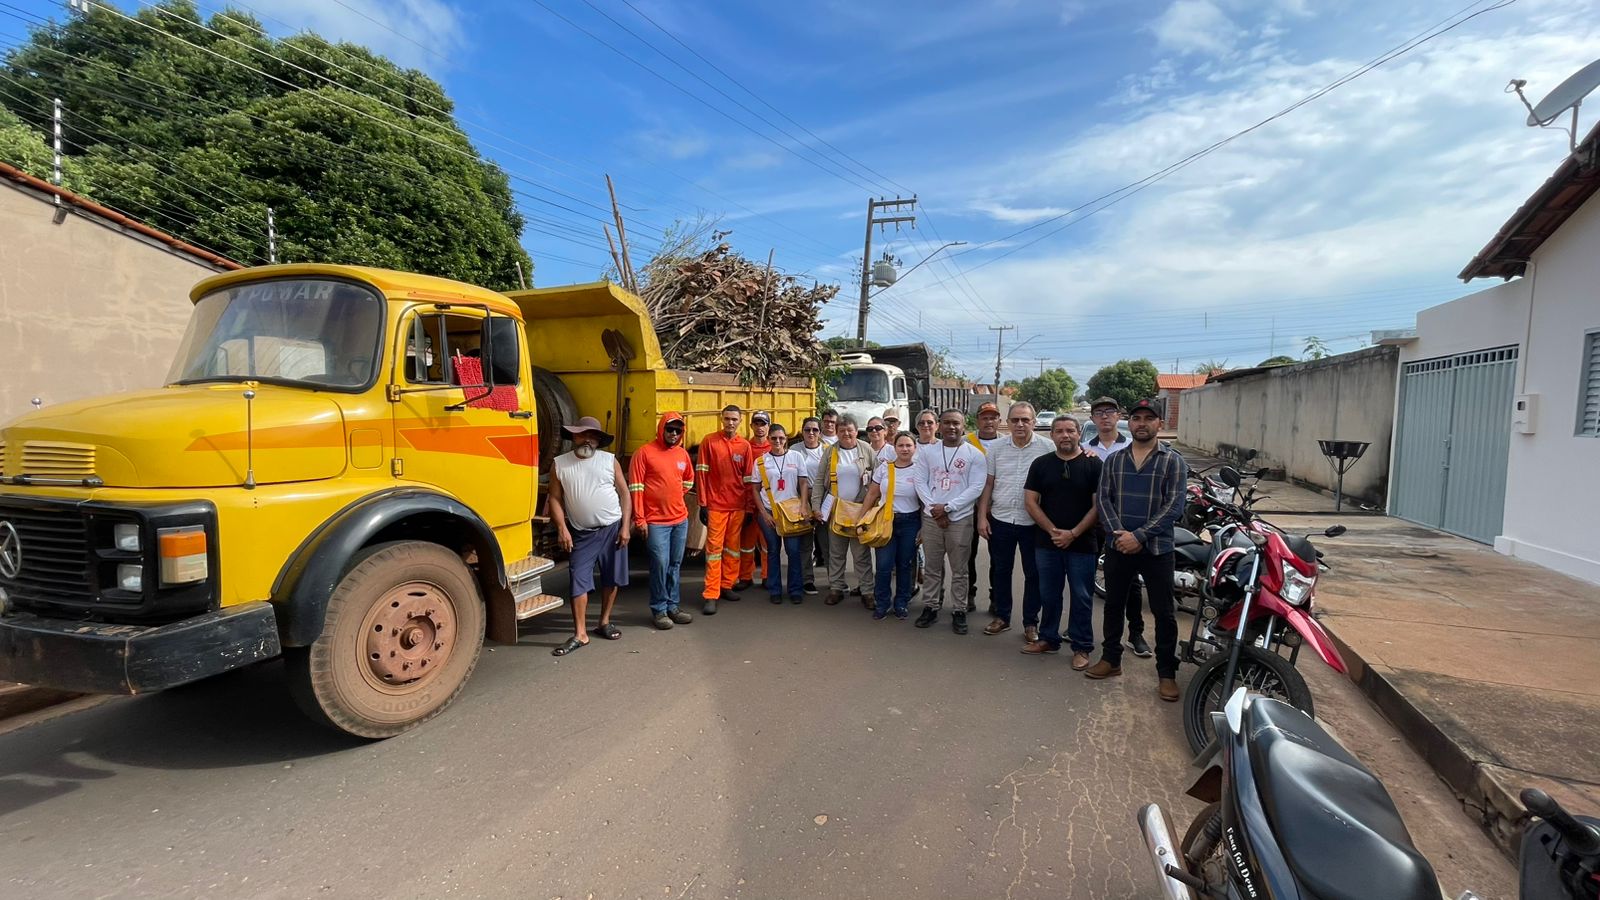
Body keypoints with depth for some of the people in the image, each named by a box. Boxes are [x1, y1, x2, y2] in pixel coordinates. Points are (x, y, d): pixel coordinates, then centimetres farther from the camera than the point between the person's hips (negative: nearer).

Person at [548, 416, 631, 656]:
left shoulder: (610, 460, -2)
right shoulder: (560, 463, -1)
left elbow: (624, 494, 1)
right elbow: (555, 499, 1)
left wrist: (626, 526, -5)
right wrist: (562, 528, -9)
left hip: (612, 529, 1)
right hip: (581, 533, 0)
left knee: (611, 579, 10)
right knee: (579, 582, -2)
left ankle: (604, 622, 27)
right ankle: (580, 635, 5)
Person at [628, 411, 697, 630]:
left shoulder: (683, 454, 9)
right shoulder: (645, 452, -8)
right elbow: (635, 488, -10)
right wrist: (639, 519, -12)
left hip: (680, 519, 6)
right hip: (656, 521, -5)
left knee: (675, 565, 11)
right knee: (660, 564, -5)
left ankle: (672, 606, 22)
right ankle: (659, 610, 8)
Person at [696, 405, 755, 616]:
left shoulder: (745, 445, 4)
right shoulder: (709, 442, -3)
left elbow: (748, 477, 8)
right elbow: (701, 473, -3)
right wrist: (702, 504, -6)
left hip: (737, 505, 3)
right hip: (716, 504, -3)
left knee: (733, 547, 10)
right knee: (714, 548, -3)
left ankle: (727, 586, 23)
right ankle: (711, 595, 0)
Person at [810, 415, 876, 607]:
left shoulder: (867, 451, 0)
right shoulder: (830, 452, 4)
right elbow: (819, 481, 5)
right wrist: (816, 506, -3)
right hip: (835, 510, 2)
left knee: (861, 553, 2)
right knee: (836, 553, 9)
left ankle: (867, 591, 9)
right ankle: (836, 588, 19)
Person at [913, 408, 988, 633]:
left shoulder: (974, 454, -3)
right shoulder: (927, 452, 5)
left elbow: (976, 488, -8)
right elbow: (920, 482, 3)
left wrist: (947, 507, -14)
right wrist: (935, 509, -10)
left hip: (961, 519, -2)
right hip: (931, 518, 2)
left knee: (959, 570, 6)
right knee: (931, 568, 10)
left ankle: (959, 611, 17)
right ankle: (930, 607, 21)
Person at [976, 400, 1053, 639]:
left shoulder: (1047, 448, -7)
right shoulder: (996, 447, 2)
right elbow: (988, 484, 6)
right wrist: (982, 516, 1)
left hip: (1033, 522, -2)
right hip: (1000, 520, 3)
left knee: (1033, 574, 8)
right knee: (1000, 571, 13)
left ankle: (1031, 622, 22)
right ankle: (1002, 617, 28)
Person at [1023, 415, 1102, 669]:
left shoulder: (1093, 464, -2)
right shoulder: (1041, 464, 5)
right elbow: (1030, 501, 1)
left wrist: (1073, 533, -13)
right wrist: (1052, 531, -10)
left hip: (1082, 544, -2)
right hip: (1047, 543, 3)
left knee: (1081, 597, 5)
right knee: (1048, 595, 12)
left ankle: (1081, 648, 16)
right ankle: (1048, 639, 27)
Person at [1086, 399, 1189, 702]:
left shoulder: (1173, 461, -2)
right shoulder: (1113, 460, 8)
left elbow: (1174, 506, -10)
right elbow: (1103, 500, 3)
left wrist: (1139, 536, -17)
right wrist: (1117, 533, -13)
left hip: (1157, 548, -3)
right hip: (1118, 547, 3)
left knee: (1163, 612, 3)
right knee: (1113, 605, 14)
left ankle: (1166, 672, 16)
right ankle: (1111, 659, 29)